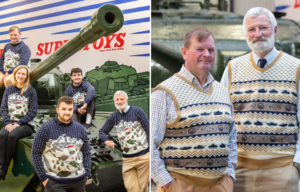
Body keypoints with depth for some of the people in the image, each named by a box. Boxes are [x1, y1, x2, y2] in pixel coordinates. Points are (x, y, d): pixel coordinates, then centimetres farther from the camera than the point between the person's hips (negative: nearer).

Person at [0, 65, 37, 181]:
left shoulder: (30, 91, 0)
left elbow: (33, 111, -4)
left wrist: (19, 123, -13)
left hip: (26, 125, -3)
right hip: (10, 123, 3)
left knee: (12, 135, -32)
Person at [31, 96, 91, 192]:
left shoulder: (80, 128, 8)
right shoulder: (46, 128, -3)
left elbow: (86, 152, 14)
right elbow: (35, 153, -3)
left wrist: (87, 173, 4)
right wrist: (43, 177, -7)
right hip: (55, 182, -3)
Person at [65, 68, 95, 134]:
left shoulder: (85, 84, -4)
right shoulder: (68, 90, 4)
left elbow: (92, 90, -30)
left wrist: (85, 104, -44)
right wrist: (78, 110, -29)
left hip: (87, 111, 0)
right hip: (76, 111, 0)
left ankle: (88, 124, -33)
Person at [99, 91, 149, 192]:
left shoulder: (137, 111, -3)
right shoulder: (113, 116, 8)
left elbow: (148, 130, -4)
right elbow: (102, 131, 17)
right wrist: (106, 141, -6)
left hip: (143, 156, -3)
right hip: (127, 158, 3)